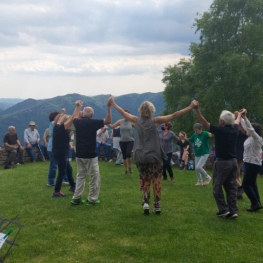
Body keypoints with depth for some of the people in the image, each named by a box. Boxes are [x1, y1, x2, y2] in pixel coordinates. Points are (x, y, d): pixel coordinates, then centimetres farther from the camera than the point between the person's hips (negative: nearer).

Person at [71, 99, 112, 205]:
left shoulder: (78, 122, 3)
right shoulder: (93, 122, -11)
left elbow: (74, 117, 29)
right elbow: (108, 120, -4)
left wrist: (78, 106, 39)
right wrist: (109, 107, -4)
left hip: (79, 155, 6)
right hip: (90, 155, -6)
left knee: (80, 176, 15)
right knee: (94, 177, 4)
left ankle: (76, 198, 13)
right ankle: (92, 199, 5)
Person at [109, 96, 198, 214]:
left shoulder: (136, 120, 0)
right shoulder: (155, 120, -7)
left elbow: (122, 112, 12)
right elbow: (174, 115, -11)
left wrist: (112, 103, 27)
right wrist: (191, 107, -10)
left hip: (140, 157, 2)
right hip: (154, 157, -2)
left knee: (144, 180, 17)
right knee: (156, 181, 12)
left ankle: (145, 201, 3)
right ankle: (157, 205, 13)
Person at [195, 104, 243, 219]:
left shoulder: (220, 130, -17)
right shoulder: (234, 129, 3)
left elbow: (204, 123, -14)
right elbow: (237, 122, 27)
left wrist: (197, 109, -11)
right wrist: (239, 114, 49)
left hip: (222, 162, -7)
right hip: (233, 161, 7)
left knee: (217, 187, 5)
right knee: (231, 187, 10)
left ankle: (224, 209, 4)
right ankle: (233, 211, 10)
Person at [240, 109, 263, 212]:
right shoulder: (250, 137, 5)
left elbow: (251, 129, -35)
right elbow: (246, 126, 15)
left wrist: (245, 117, -41)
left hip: (253, 165, -10)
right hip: (250, 164, 10)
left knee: (245, 185, -5)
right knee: (252, 184, 15)